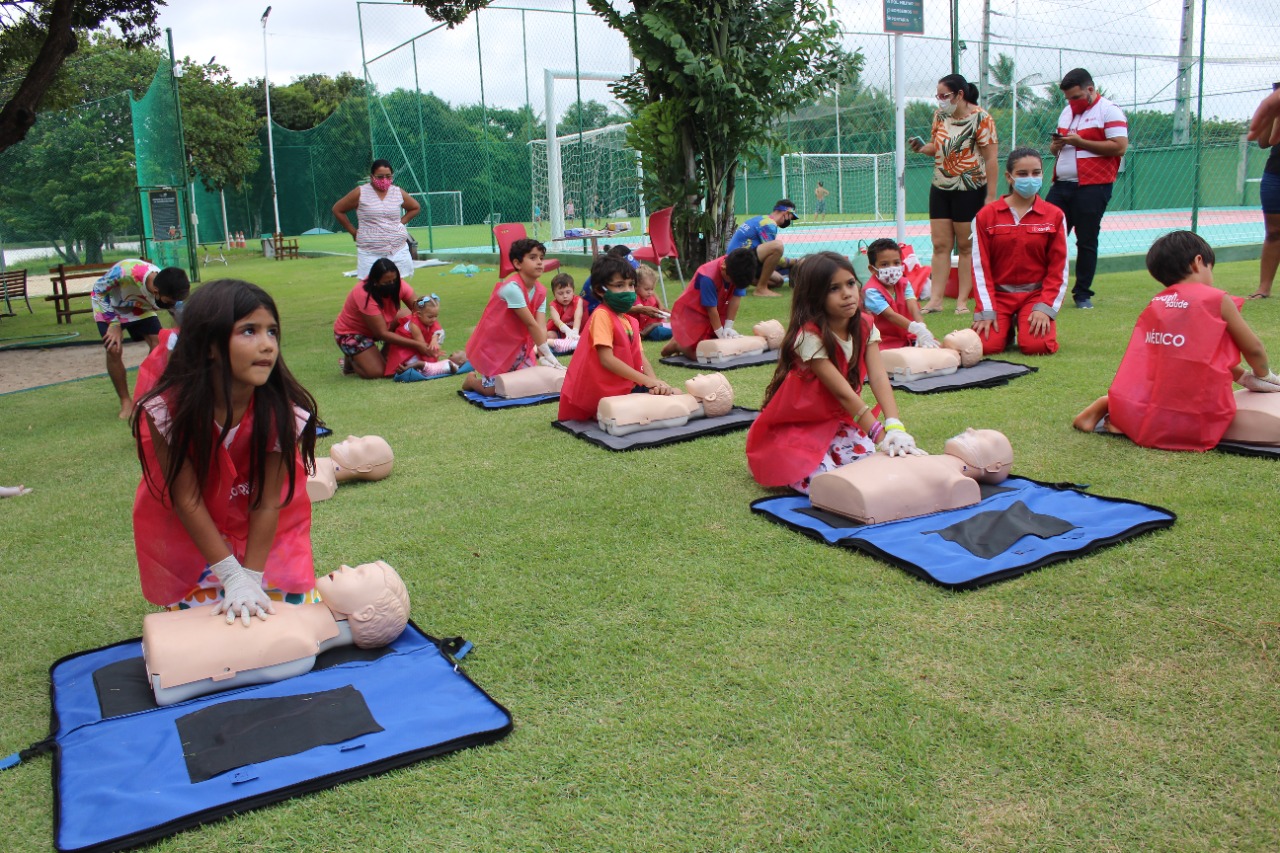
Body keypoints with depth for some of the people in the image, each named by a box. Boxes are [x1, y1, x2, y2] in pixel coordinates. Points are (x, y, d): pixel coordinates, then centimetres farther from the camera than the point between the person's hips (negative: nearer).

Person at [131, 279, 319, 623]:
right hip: (187, 529, 0)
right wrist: (232, 576, -23)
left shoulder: (282, 411, -31)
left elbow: (267, 502, -21)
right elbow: (186, 499, -23)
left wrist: (252, 579, -20)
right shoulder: (167, 410, -32)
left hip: (261, 527, 1)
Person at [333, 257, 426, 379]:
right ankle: (351, 359, 9)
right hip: (351, 333, -7)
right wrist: (416, 344, -39)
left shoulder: (397, 284, -19)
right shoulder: (365, 295, -35)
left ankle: (386, 356, -1)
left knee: (407, 316, -16)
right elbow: (382, 334, -34)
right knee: (377, 372, -24)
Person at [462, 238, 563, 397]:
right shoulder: (512, 287, -29)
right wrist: (549, 355, -27)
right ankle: (472, 379, 23)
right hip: (492, 344, -7)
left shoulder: (540, 292, -6)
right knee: (493, 389, -9)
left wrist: (543, 357, -27)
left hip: (516, 343, 7)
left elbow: (541, 326, -15)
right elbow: (531, 324, -29)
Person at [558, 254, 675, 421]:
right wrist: (647, 380, -24)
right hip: (601, 395, -8)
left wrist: (655, 383, -18)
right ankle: (601, 415, 4)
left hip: (624, 388, 8)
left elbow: (641, 359, 4)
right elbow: (607, 359, -23)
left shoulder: (632, 322, 13)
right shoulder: (601, 315, -14)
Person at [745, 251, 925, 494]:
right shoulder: (810, 336, -23)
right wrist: (880, 435, -33)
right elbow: (843, 392, -28)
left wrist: (894, 428, -32)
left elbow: (879, 377, -17)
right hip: (795, 428, -6)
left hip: (837, 421, 6)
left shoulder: (864, 326, -3)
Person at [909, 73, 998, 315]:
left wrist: (991, 195, -16)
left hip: (969, 190, -5)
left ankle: (962, 301, 8)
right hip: (940, 188, 6)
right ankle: (935, 299, 5)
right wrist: (922, 148, -5)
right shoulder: (940, 115, 7)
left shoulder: (980, 118, -11)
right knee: (940, 245, 3)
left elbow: (991, 158, -12)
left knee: (966, 246, 3)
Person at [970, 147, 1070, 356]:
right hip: (998, 293, 0)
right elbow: (980, 266, -3)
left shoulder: (1054, 216, 2)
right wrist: (986, 311, -10)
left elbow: (1058, 268, 1)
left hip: (1036, 294, 0)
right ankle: (1006, 328, 14)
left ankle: (1024, 324, 13)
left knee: (1036, 345, -24)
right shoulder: (987, 215, 0)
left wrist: (1045, 308, -10)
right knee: (986, 345, -22)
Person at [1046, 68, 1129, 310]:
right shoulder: (1067, 112, 18)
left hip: (1092, 188, -6)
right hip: (1061, 185, 6)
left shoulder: (1109, 111, -4)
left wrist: (1080, 142, -16)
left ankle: (1083, 293, 10)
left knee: (1086, 242, 0)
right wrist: (1057, 144, 1)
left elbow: (1120, 147, -15)